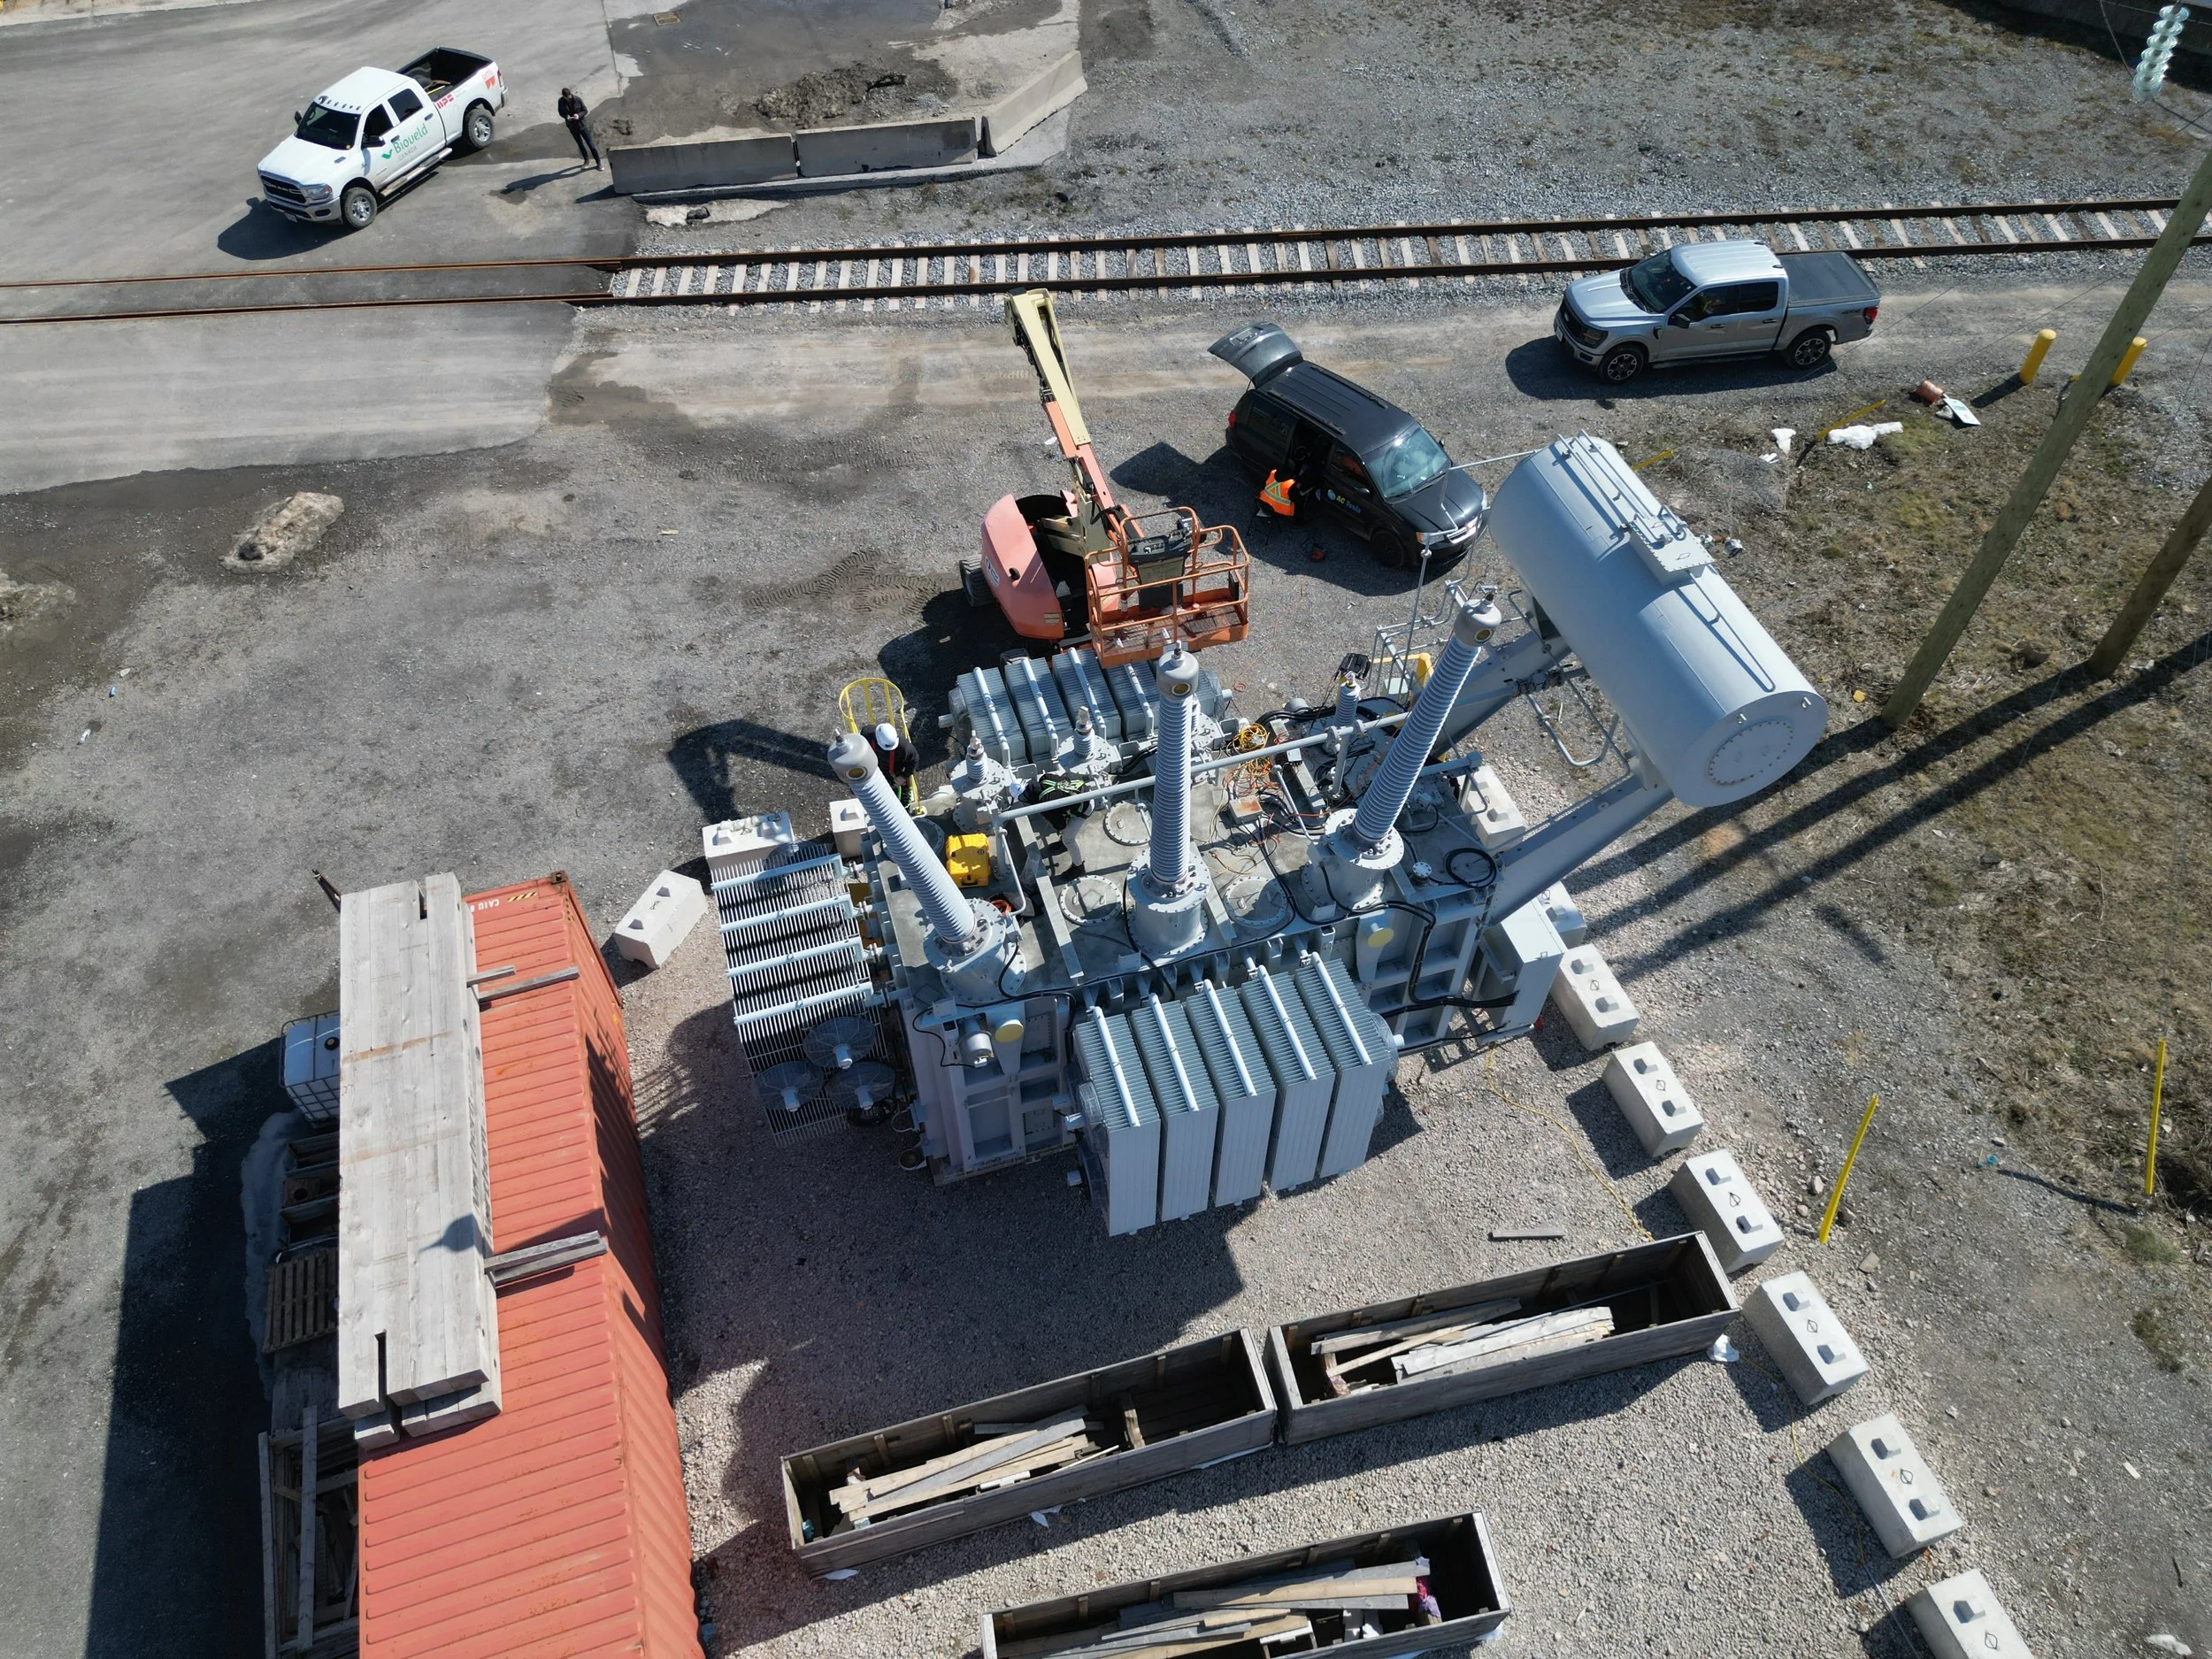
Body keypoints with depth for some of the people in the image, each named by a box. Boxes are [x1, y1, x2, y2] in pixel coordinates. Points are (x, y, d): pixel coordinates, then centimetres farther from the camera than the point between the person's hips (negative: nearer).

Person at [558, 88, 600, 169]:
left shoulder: (578, 100, -17)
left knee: (590, 144, -2)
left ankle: (598, 162, 8)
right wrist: (566, 116, -21)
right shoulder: (561, 102, -10)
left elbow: (585, 111, -8)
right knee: (580, 144, 16)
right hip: (572, 127, 3)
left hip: (582, 125, -3)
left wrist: (579, 115, -27)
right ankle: (586, 160, 34)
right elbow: (561, 112, 1)